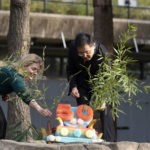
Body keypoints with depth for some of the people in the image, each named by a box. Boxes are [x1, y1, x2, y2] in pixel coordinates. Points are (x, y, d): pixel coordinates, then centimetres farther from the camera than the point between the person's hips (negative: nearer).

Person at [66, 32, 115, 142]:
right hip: (82, 85, 3)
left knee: (105, 111, -13)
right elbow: (70, 68, -4)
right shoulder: (73, 48, -22)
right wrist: (73, 86, -18)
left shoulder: (103, 54, -34)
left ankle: (108, 140, -11)